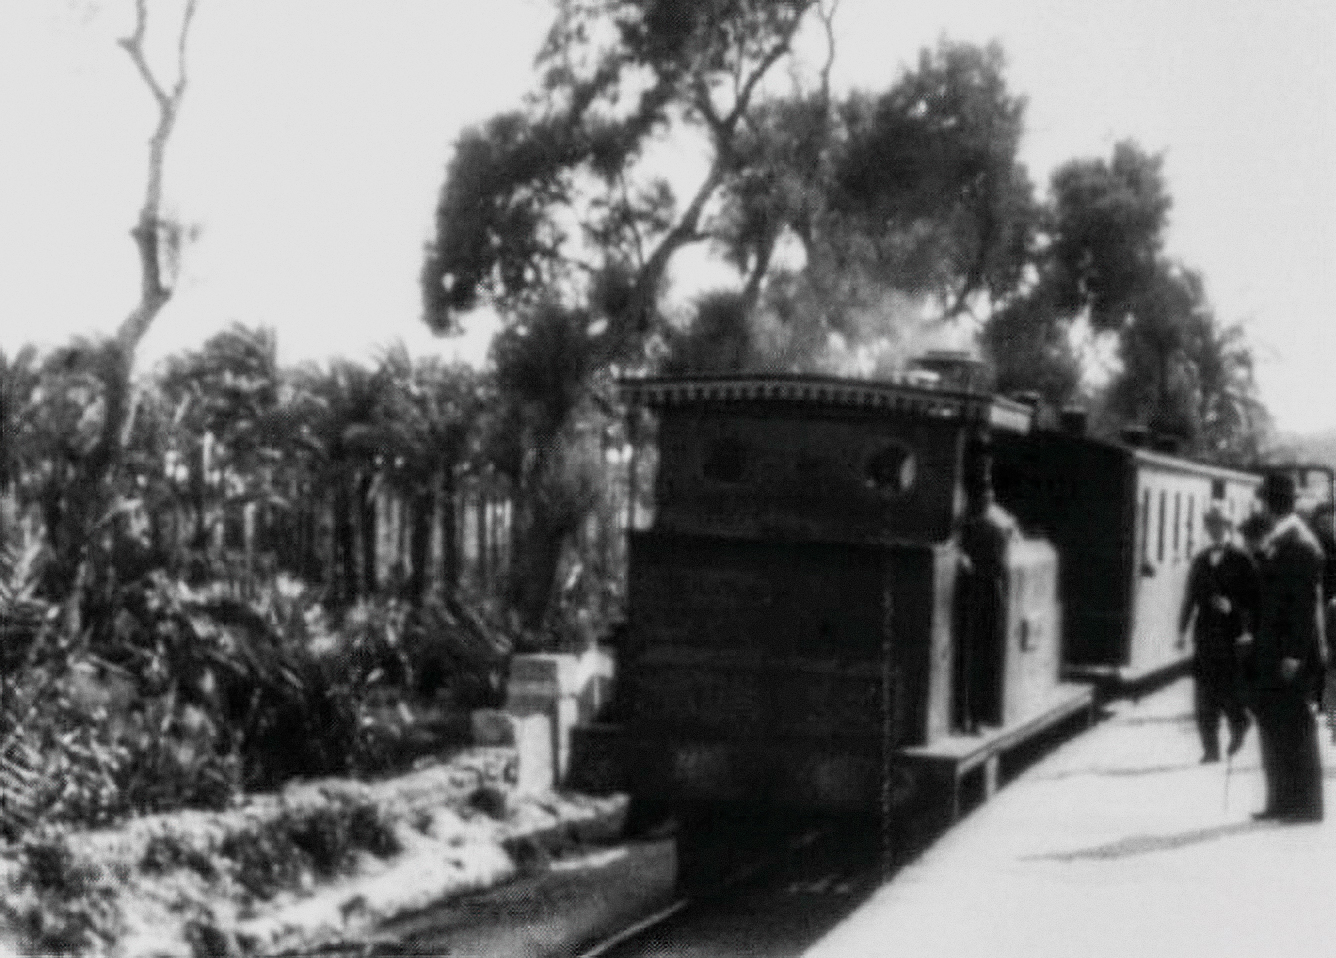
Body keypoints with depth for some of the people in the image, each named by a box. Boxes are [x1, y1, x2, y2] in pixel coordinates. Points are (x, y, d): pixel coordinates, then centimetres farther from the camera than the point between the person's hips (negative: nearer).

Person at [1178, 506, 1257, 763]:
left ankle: (1238, 724, 26)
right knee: (1204, 695, 1)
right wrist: (1182, 629, 12)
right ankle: (1210, 749, 7)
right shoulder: (1201, 559, 13)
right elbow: (1190, 596, 15)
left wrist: (1231, 605, -19)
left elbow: (1252, 597, -4)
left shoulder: (1241, 559, -2)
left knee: (1229, 688, -4)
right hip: (1204, 634, 4)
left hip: (1230, 635, -4)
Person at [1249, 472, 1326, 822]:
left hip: (1293, 654, -9)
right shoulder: (1275, 542, 13)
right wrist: (1256, 637, 16)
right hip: (1273, 653, 9)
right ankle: (1282, 802, 19)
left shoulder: (1299, 544, -15)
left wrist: (1295, 654, -20)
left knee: (1294, 729, -3)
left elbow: (1305, 602, -18)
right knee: (1273, 725, 12)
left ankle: (1306, 805, 4)